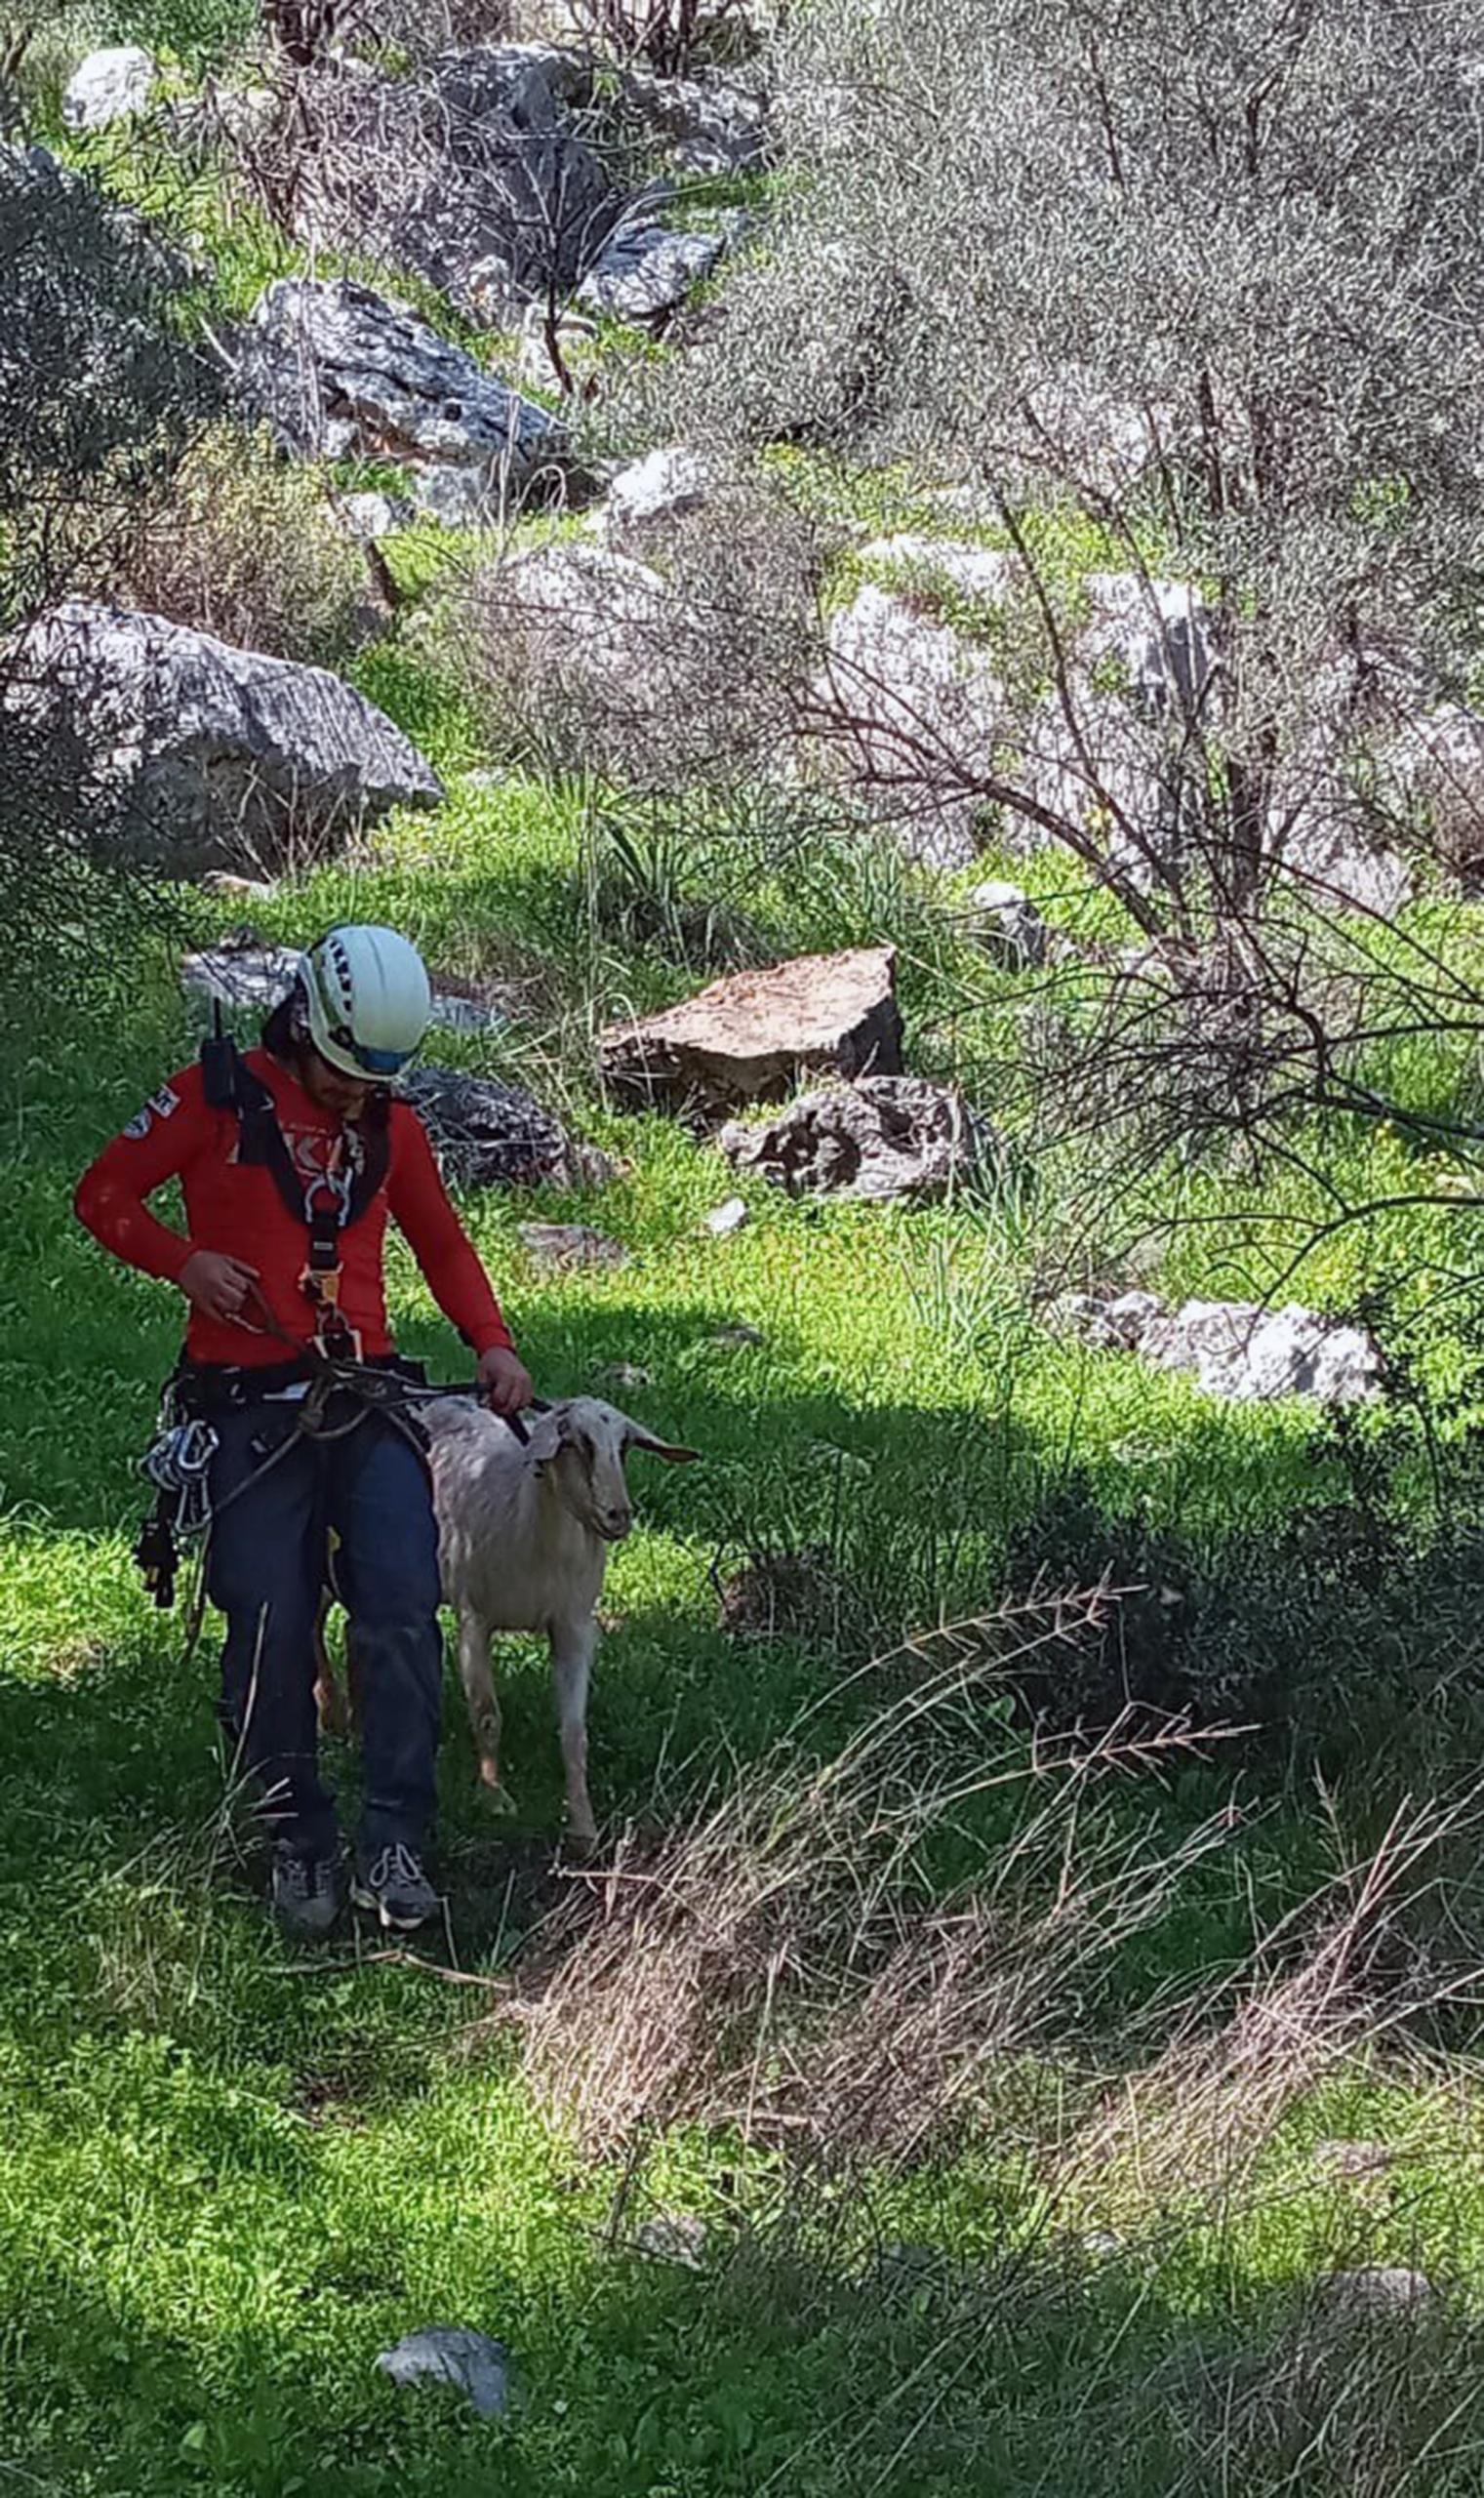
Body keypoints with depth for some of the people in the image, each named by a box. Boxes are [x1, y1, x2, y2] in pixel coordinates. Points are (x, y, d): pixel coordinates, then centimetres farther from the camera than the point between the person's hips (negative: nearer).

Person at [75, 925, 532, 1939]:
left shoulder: (392, 1123, 14)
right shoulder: (216, 1097, 1)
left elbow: (442, 1243, 26)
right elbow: (106, 1193, 5)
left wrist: (492, 1342, 10)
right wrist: (186, 1260, -12)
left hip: (367, 1400, 3)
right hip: (251, 1408, -3)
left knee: (403, 1613, -13)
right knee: (271, 1634, -6)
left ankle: (396, 1846, -8)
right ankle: (299, 1844, 10)